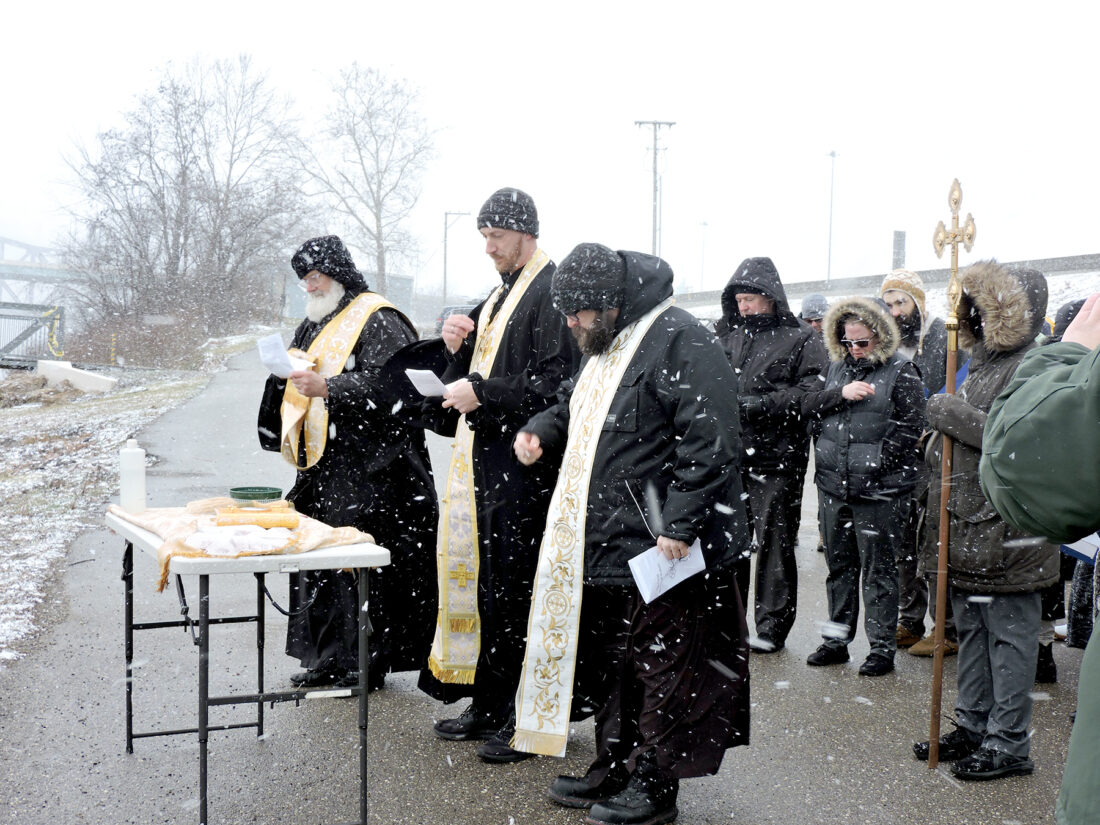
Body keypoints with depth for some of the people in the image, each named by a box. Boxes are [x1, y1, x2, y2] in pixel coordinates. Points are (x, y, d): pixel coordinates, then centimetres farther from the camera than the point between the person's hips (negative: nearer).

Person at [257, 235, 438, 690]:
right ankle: (328, 658, 16)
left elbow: (388, 384, -20)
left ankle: (366, 661, 3)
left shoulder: (379, 321, -8)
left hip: (367, 467, -8)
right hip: (322, 465, 9)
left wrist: (327, 388, -26)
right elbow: (297, 389, 29)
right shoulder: (315, 323, 19)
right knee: (320, 558, 8)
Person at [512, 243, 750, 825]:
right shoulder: (603, 346, 16)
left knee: (660, 663, 2)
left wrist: (679, 526, -23)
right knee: (609, 658, 16)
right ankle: (614, 769, 29)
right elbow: (575, 408, 32)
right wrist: (543, 431, 11)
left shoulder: (679, 341, -15)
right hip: (605, 542, 10)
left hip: (660, 548, -9)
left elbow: (709, 443, -21)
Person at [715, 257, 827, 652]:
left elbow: (813, 390, -11)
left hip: (777, 459, -5)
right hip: (730, 455, 5)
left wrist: (763, 404, -19)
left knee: (773, 543, 2)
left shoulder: (800, 338, -2)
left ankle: (772, 625, 13)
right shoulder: (728, 336, 12)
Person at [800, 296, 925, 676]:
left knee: (878, 569, 1)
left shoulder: (901, 371, -5)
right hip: (833, 485, 6)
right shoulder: (836, 366, 12)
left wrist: (876, 462, -15)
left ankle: (882, 647, 11)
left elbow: (909, 428, -9)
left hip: (879, 490, -5)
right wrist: (840, 394, -12)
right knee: (839, 566, 15)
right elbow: (808, 404, 4)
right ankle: (837, 640, 26)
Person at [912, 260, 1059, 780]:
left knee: (1008, 635, 0)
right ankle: (973, 727, 28)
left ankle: (1008, 744, 9)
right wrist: (939, 446, 13)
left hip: (1006, 531, -9)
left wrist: (954, 415, -20)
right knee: (972, 630, 16)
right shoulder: (981, 361, 16)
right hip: (966, 526, 9)